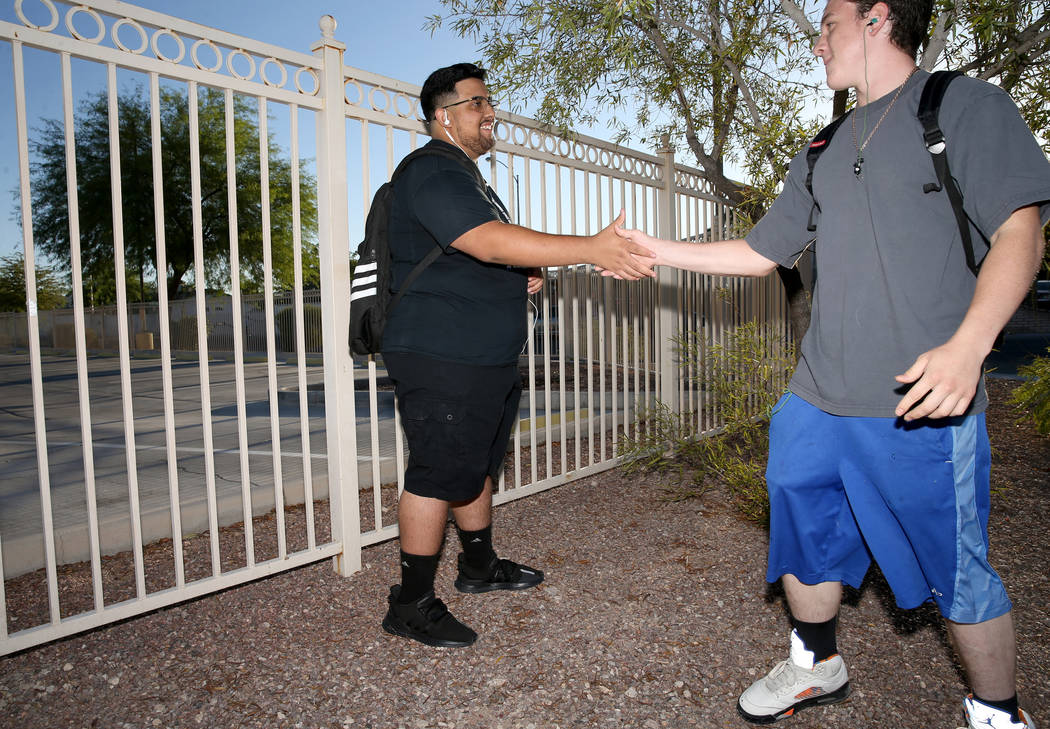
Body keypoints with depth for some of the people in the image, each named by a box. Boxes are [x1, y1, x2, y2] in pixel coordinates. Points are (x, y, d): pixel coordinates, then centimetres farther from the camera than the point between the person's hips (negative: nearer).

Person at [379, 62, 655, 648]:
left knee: (479, 466, 18)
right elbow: (489, 242, -29)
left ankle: (480, 566, 34)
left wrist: (523, 277, 11)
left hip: (489, 358, 10)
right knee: (438, 474, -6)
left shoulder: (467, 177, 23)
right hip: (441, 360, -10)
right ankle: (411, 603, 7)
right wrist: (592, 248, -32)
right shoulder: (432, 173, -13)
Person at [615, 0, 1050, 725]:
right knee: (804, 536, 15)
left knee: (957, 569, 4)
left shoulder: (966, 106, 1)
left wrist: (967, 345, -22)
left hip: (920, 404, -6)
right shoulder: (821, 157, 18)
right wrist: (656, 250, 18)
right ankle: (817, 667, 38)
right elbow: (760, 253, 21)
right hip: (817, 400, 6)